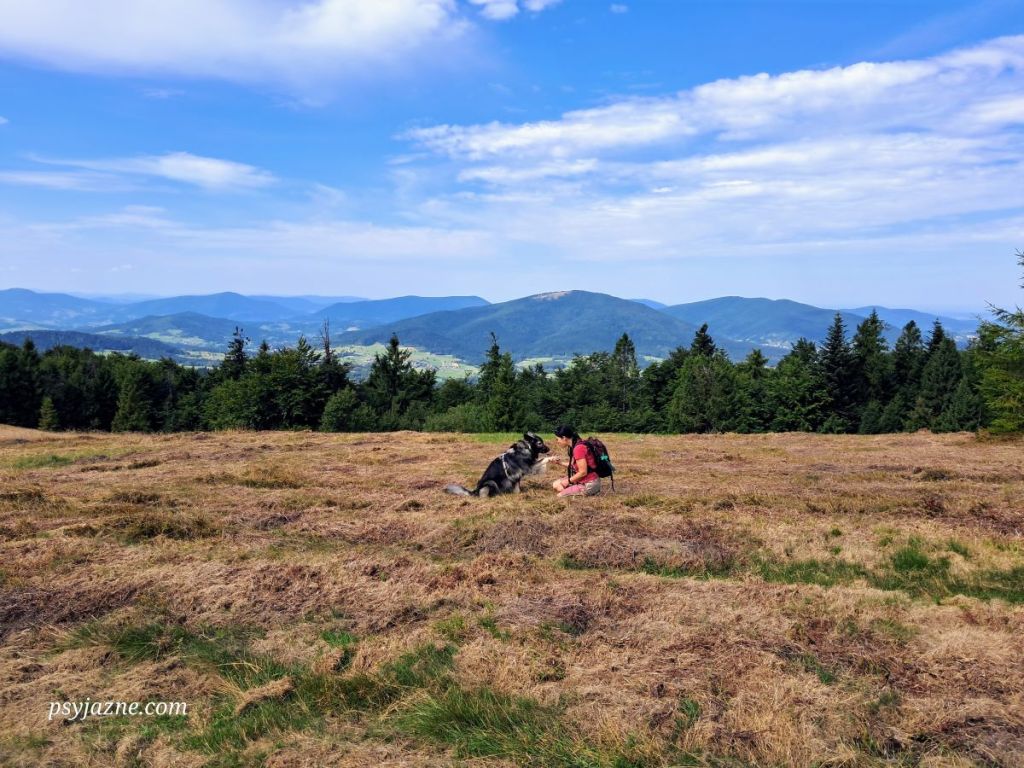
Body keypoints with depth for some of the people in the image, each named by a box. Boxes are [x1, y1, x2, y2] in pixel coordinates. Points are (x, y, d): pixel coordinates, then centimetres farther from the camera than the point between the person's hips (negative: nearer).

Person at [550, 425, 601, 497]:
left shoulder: (578, 448, -23)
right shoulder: (574, 446, 6)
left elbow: (583, 472, -22)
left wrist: (568, 481, -10)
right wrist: (560, 463, 11)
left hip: (589, 485, -10)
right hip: (583, 481, 10)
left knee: (560, 496, -7)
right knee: (556, 485, 12)